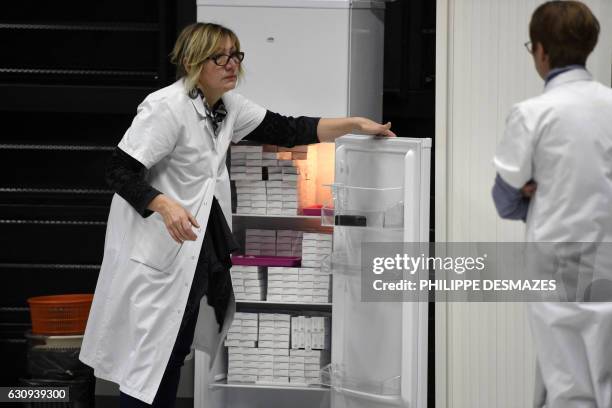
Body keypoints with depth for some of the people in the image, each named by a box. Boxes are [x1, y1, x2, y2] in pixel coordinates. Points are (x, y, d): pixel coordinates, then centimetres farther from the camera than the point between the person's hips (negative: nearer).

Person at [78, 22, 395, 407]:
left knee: (177, 350, 12)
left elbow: (285, 131, 7)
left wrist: (355, 124, 0)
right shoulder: (167, 107, -18)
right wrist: (166, 206, -36)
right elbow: (121, 171, -20)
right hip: (157, 252, -9)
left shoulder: (228, 106, 7)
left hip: (195, 251, 9)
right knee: (151, 357, -7)